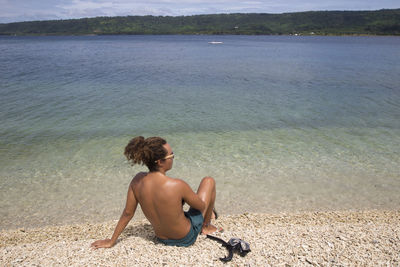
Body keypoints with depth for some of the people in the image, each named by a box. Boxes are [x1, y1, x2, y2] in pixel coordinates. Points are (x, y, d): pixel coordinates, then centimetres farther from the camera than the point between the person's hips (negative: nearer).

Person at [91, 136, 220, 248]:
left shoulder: (137, 180, -18)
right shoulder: (178, 185, -33)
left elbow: (127, 213, -8)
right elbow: (201, 206, -15)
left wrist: (111, 241, 7)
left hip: (163, 239, 5)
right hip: (187, 238, -5)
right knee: (209, 181, 8)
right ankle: (206, 227, 27)